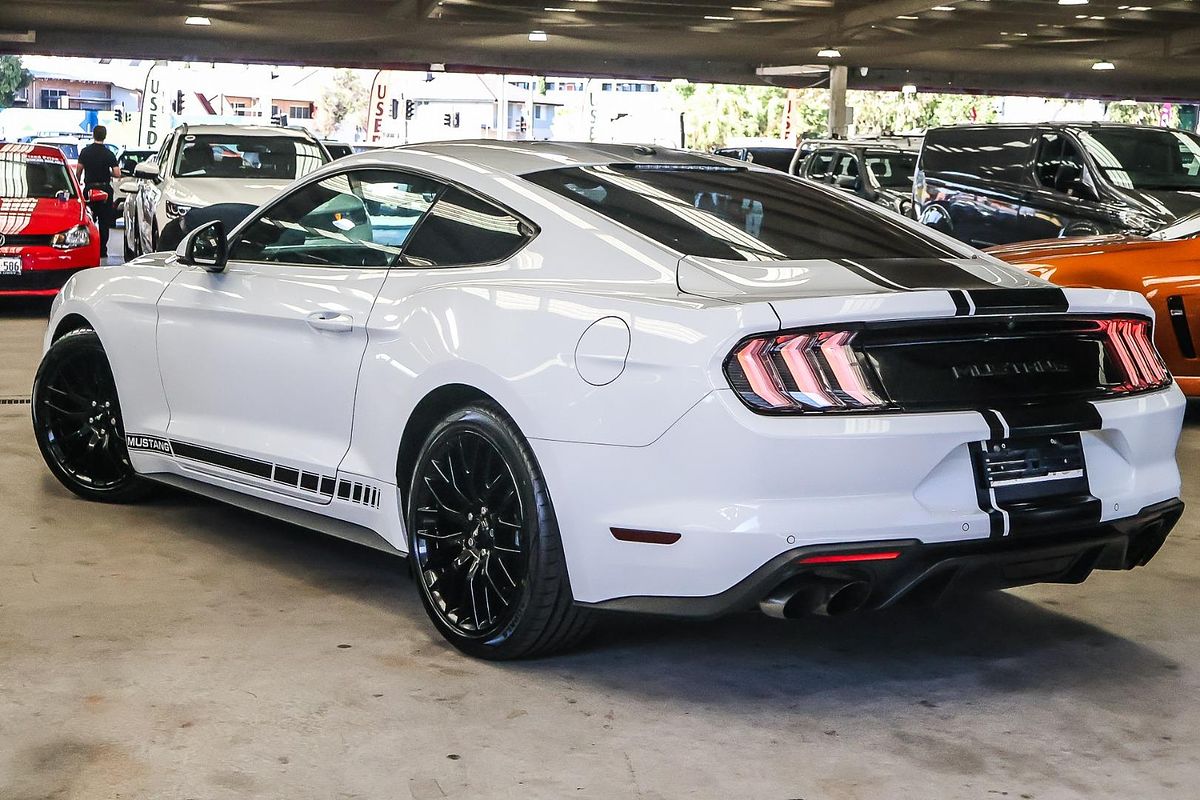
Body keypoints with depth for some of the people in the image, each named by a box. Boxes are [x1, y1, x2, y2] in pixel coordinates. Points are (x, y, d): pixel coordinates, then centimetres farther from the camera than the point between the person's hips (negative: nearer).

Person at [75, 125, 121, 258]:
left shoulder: (85, 151, -1)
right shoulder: (109, 154, -9)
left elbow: (79, 170, 2)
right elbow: (117, 174, -14)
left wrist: (78, 182, 21)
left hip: (89, 188, 2)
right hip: (105, 189, -2)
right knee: (104, 222, 4)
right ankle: (102, 250, 4)